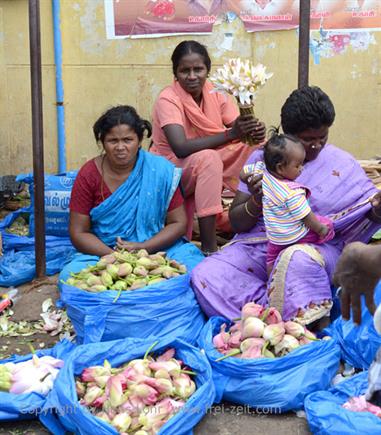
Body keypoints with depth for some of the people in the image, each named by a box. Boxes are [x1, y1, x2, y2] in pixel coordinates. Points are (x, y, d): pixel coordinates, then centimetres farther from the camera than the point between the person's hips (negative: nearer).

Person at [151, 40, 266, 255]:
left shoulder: (215, 94, -3)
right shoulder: (168, 99, -19)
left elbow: (241, 129, -8)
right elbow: (181, 148, -32)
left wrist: (255, 130, -33)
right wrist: (230, 134, -40)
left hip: (206, 172, 6)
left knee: (254, 145, -12)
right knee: (208, 158, -36)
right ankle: (209, 248, -33)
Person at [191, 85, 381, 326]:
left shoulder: (342, 164, 4)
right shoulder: (261, 159, 6)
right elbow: (237, 222, 6)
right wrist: (256, 202, -17)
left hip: (317, 248, -3)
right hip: (258, 245, 3)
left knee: (298, 260, -40)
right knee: (204, 276, -25)